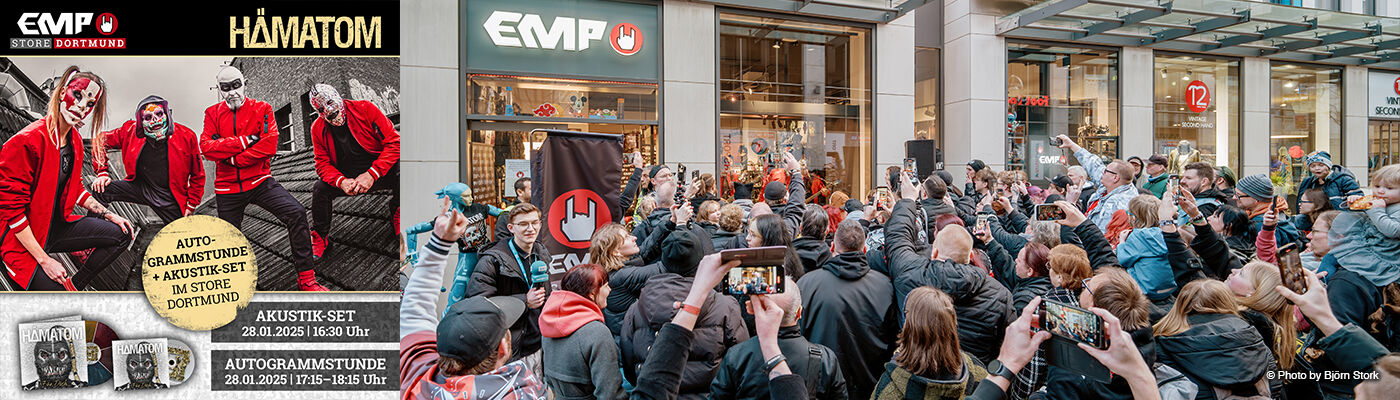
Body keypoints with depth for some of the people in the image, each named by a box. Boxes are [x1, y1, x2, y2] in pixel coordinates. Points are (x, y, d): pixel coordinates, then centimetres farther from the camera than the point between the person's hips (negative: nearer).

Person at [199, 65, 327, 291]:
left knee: (296, 213, -23)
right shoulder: (213, 113, 6)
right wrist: (244, 141, -18)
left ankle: (306, 279, -18)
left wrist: (232, 159, -14)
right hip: (227, 189, 2)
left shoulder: (261, 110, 0)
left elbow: (269, 146, -13)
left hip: (260, 182, -2)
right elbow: (206, 148, -9)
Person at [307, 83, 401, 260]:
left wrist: (371, 174, -25)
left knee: (399, 172, -32)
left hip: (379, 171, -3)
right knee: (320, 189, -22)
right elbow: (323, 164, 0)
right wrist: (341, 182, -24)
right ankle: (319, 239, 1)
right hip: (347, 177, 3)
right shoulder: (317, 128, 0)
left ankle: (398, 217, -6)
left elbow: (394, 142, -16)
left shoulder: (365, 108, -12)